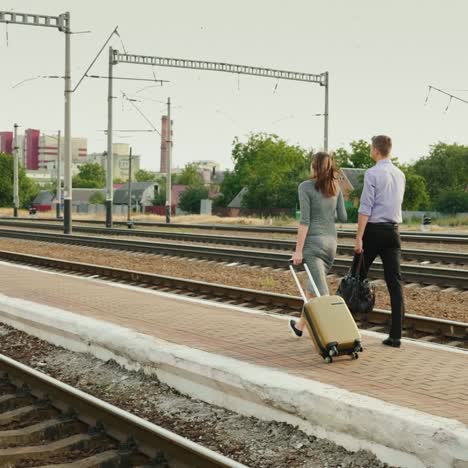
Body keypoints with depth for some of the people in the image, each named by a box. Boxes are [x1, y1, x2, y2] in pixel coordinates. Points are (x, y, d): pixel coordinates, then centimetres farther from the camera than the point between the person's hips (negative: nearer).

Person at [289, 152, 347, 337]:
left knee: (321, 290, -8)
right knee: (314, 284, 20)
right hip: (331, 240, 6)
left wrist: (298, 250, -13)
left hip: (313, 241, -6)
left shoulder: (306, 187, -10)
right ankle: (300, 325, 34)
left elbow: (305, 220, -15)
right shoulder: (336, 187, 6)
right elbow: (343, 217, 8)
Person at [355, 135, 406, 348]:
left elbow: (365, 208, -14)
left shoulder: (372, 173, -10)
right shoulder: (400, 175, 11)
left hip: (374, 229, -5)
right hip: (393, 230, 5)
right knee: (395, 282, 1)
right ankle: (395, 336, -1)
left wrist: (359, 238, -14)